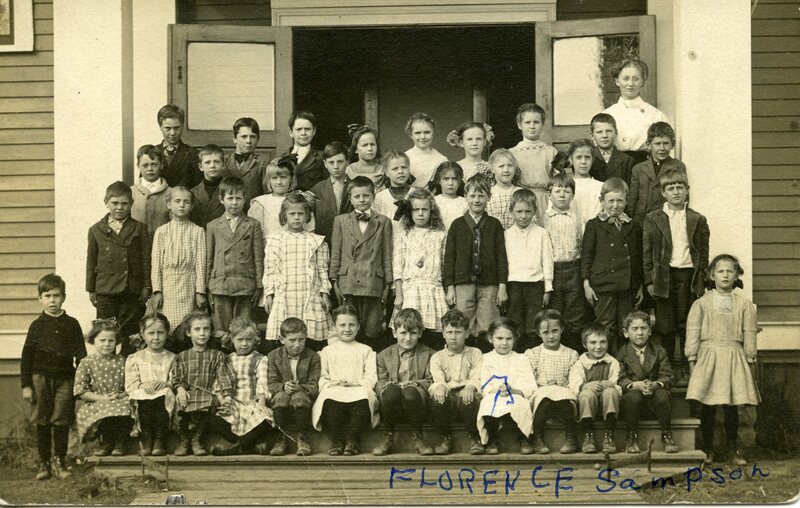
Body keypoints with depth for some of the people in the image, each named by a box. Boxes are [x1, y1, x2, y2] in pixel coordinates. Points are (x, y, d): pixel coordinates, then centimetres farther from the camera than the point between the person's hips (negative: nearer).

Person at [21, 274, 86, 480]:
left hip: (65, 378, 0)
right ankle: (44, 463, 13)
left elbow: (80, 354, 6)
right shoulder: (37, 326, 2)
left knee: (62, 422, 1)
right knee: (42, 423, 5)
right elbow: (26, 357, 4)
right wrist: (26, 385, -2)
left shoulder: (71, 324, 4)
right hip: (41, 378, 0)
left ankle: (59, 462, 12)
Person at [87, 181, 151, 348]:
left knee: (129, 332, 2)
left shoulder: (139, 229, 5)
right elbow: (91, 260, 10)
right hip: (105, 290, 1)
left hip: (132, 290, 0)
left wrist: (146, 286, -1)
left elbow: (146, 259, 4)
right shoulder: (96, 230, 7)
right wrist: (91, 290, 7)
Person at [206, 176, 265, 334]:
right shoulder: (213, 226, 10)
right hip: (220, 285, 1)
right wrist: (207, 286, 9)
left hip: (245, 286, -1)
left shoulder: (253, 225, 7)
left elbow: (258, 257, 6)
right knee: (221, 330, 1)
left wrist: (259, 285, 2)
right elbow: (208, 258, 12)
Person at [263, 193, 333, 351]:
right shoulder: (274, 240, 8)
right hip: (283, 296, 0)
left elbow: (322, 270, 11)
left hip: (310, 297, 0)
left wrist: (325, 293, 4)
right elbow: (269, 269, 8)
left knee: (314, 344, -3)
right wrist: (268, 294, 3)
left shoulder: (316, 241, 10)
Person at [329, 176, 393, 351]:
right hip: (348, 282, 1)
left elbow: (387, 254, 8)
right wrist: (335, 281, 4)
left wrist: (387, 283, 3)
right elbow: (335, 252, 11)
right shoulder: (341, 221, 12)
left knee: (372, 330, -1)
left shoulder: (383, 222, 9)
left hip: (373, 282, -1)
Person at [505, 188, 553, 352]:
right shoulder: (507, 234, 7)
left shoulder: (541, 234, 4)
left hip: (536, 284, -1)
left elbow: (547, 261, 5)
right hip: (514, 284, 1)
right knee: (515, 330, 4)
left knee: (533, 330, -1)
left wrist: (548, 289, 2)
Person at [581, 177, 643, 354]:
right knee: (606, 329, -2)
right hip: (603, 286, -3)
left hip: (628, 286, 3)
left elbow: (639, 257, 16)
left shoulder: (633, 227, 11)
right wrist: (586, 283, -5)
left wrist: (641, 285, 12)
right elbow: (586, 255, 1)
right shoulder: (594, 225, 2)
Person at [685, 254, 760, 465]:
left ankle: (733, 447, 15)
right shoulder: (702, 303, 4)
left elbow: (749, 333, 8)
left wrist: (750, 359, 4)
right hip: (708, 355, -1)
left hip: (734, 358, 1)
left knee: (731, 405, 3)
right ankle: (708, 449, 10)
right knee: (708, 405, 1)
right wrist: (692, 358, -1)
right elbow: (693, 331, 3)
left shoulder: (744, 304, 7)